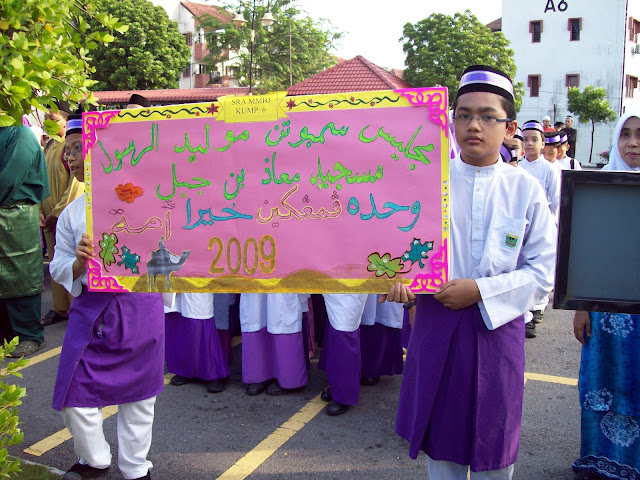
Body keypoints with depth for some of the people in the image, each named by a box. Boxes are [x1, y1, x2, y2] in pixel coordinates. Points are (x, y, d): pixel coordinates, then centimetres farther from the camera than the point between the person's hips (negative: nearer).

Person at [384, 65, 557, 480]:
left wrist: (481, 290, -16)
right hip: (436, 324, 1)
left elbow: (543, 270, -6)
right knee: (442, 437, 15)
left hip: (497, 326, -1)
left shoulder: (525, 189, -5)